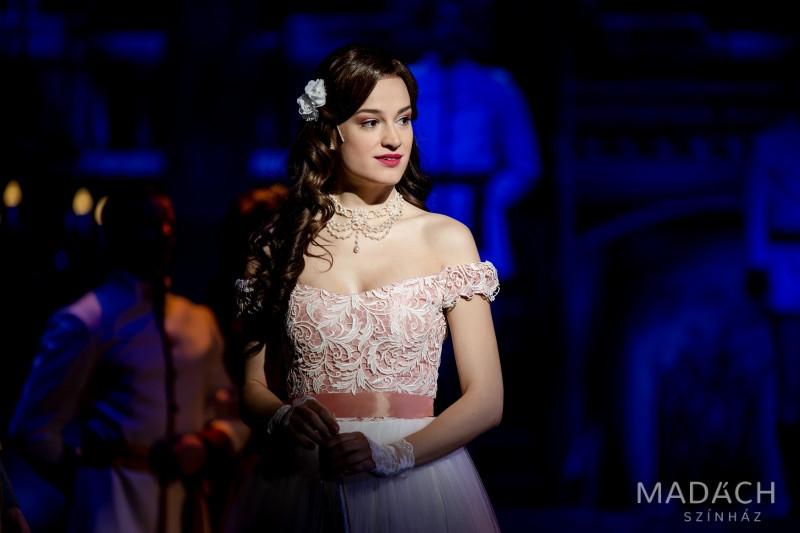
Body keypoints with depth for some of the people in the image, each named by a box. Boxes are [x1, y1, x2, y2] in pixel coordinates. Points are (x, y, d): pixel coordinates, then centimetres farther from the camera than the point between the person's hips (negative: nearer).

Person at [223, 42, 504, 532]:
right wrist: (284, 418, -12)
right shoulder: (282, 245, 5)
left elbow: (486, 400, -3)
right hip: (300, 489, 1)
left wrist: (389, 454, -17)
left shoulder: (446, 239, 0)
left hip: (416, 484, -1)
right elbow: (254, 387, 10)